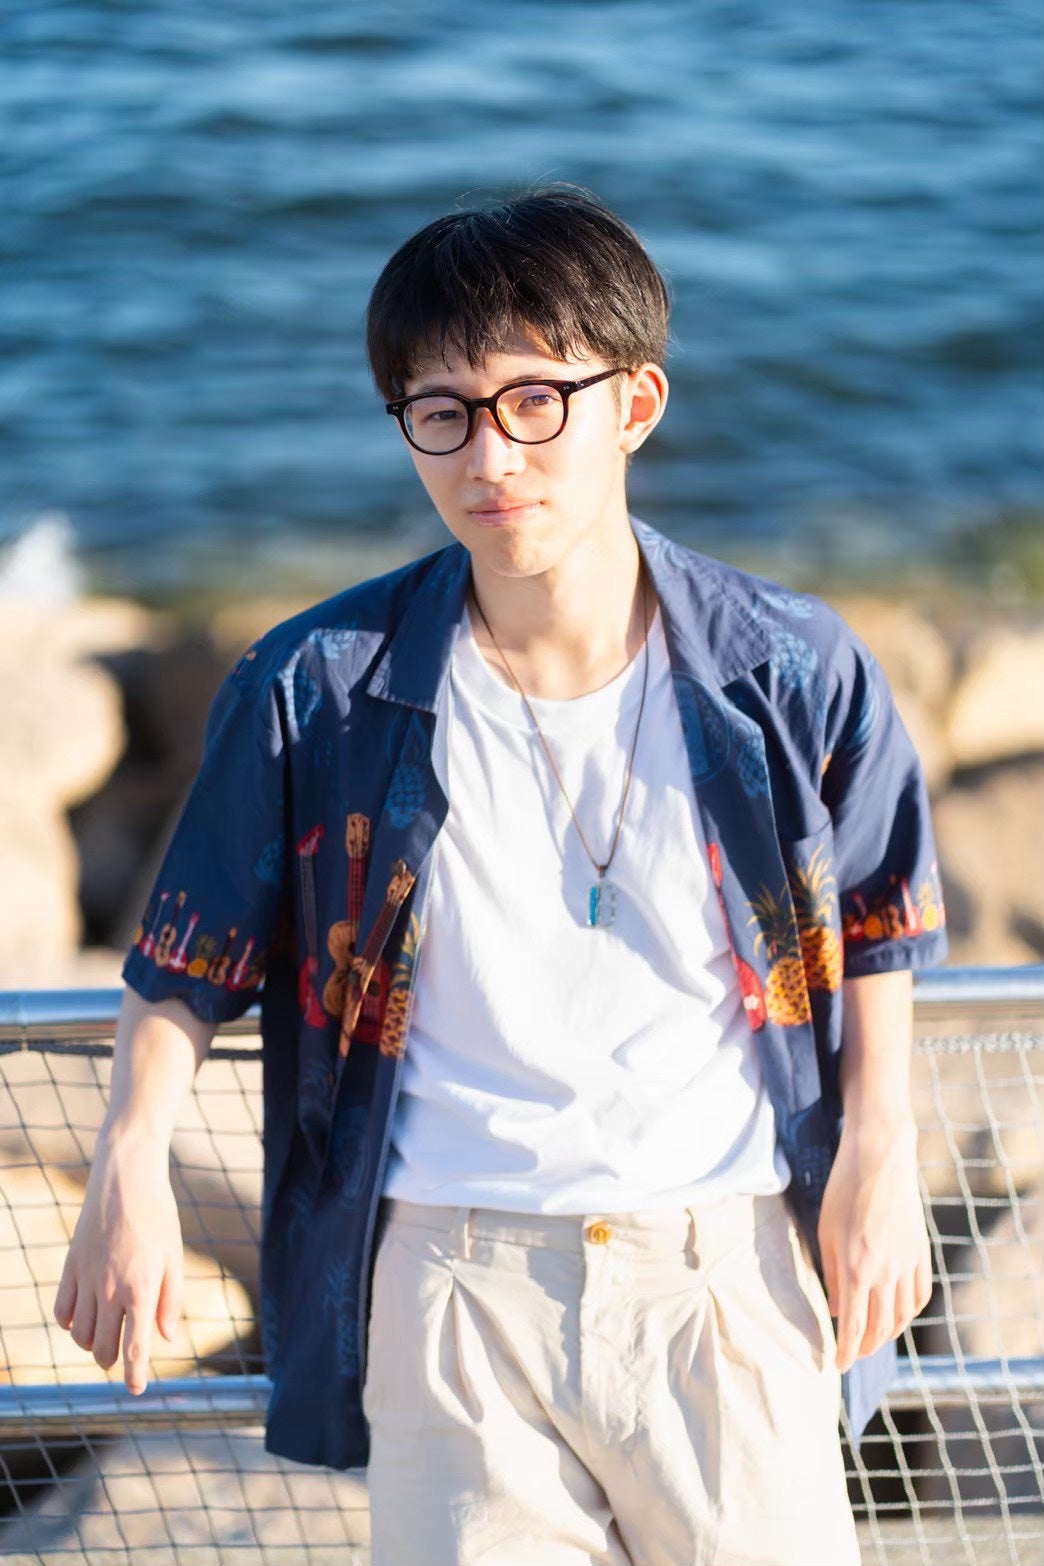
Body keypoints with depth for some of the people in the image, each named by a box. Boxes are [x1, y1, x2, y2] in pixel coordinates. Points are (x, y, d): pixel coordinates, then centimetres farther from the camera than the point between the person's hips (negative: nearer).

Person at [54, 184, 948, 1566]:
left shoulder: (794, 674, -4)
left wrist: (881, 1151, 2)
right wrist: (131, 1164, -8)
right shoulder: (316, 691, -5)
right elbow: (194, 958, 4)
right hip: (450, 1271, 0)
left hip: (726, 1259, 0)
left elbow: (877, 928, 10)